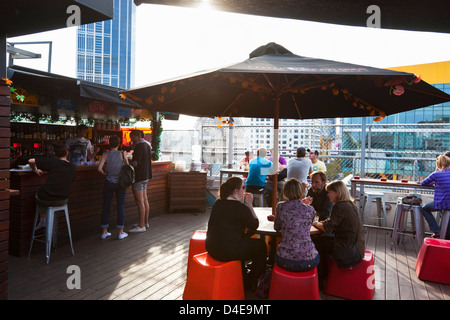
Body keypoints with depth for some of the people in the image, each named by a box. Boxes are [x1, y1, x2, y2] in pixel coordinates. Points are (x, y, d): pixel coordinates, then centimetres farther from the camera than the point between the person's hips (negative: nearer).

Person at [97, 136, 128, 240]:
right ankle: (121, 232, 10)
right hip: (120, 183, -1)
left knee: (106, 206, 11)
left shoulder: (105, 154, -5)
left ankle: (104, 232, 17)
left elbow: (99, 168, -15)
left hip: (109, 183, 1)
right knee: (121, 207, 5)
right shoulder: (123, 154, -6)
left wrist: (105, 174, 3)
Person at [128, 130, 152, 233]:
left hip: (139, 177, -10)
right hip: (145, 176, 10)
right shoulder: (146, 144, 14)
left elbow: (136, 163, -21)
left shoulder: (139, 146, -16)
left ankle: (141, 226, -1)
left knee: (140, 201, -6)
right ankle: (145, 222, 23)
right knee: (145, 200, 14)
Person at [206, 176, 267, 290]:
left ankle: (243, 277, 42)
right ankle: (253, 284, 26)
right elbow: (255, 225, -5)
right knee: (261, 245, 12)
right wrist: (249, 205, -2)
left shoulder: (218, 203, 5)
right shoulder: (241, 207, -19)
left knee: (243, 239, 33)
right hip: (228, 252, -8)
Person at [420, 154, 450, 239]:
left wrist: (433, 183, 17)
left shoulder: (436, 174, -10)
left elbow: (423, 183, 3)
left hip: (441, 204, -5)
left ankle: (437, 231, 14)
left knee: (424, 209, 22)